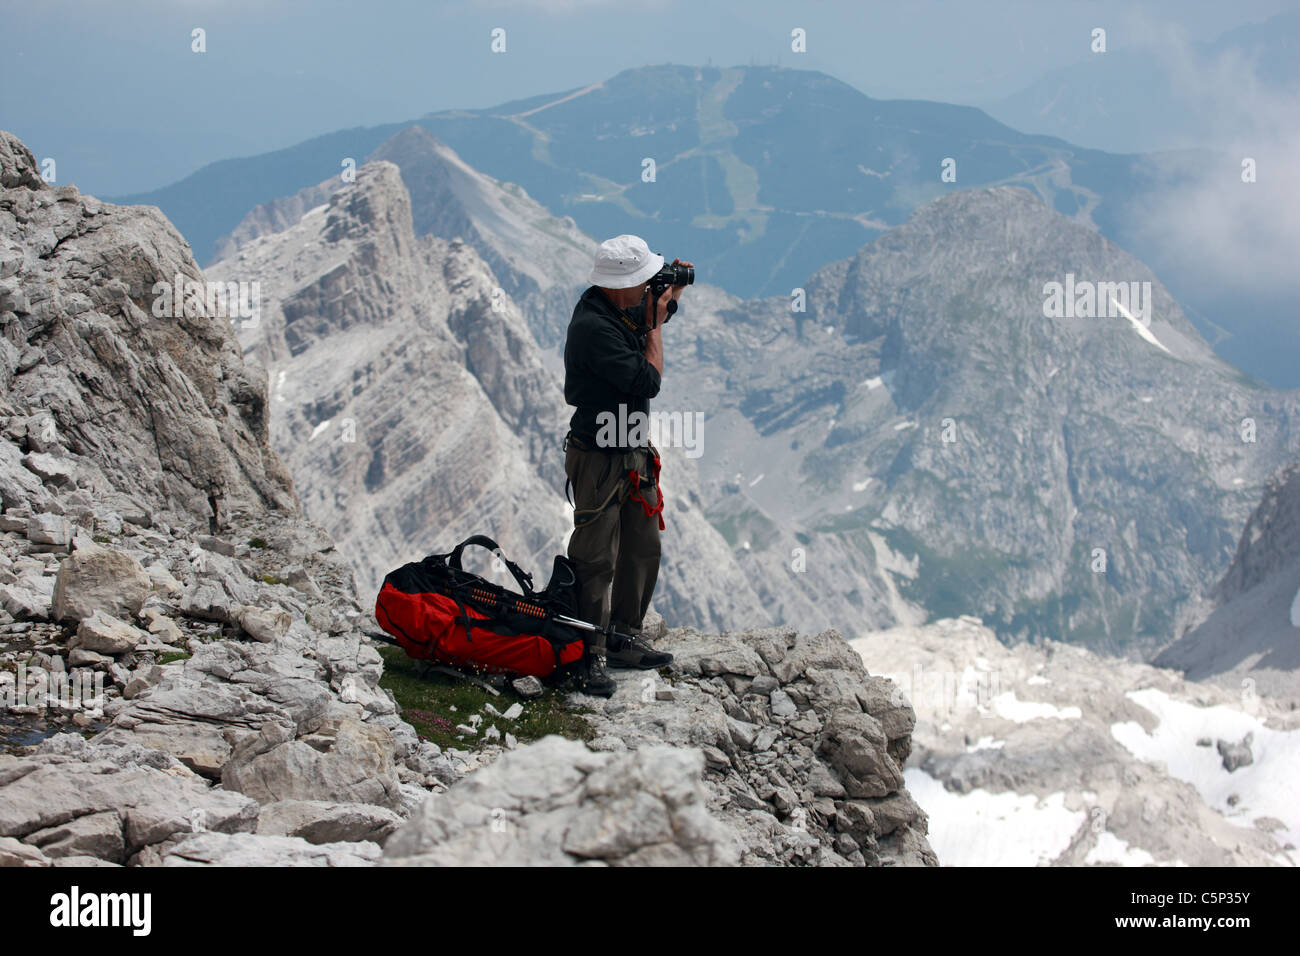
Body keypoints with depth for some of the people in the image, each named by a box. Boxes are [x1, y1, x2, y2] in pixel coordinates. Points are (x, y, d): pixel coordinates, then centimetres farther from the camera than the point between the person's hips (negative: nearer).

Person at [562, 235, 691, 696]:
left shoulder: (622, 309, 3)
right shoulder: (593, 327, -26)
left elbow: (648, 318, 28)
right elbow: (647, 381, -24)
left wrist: (670, 295, 10)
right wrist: (654, 326, -13)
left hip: (635, 455, 10)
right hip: (600, 458, -10)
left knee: (643, 548, 16)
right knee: (596, 558, -4)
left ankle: (624, 638, 28)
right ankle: (590, 654, 4)